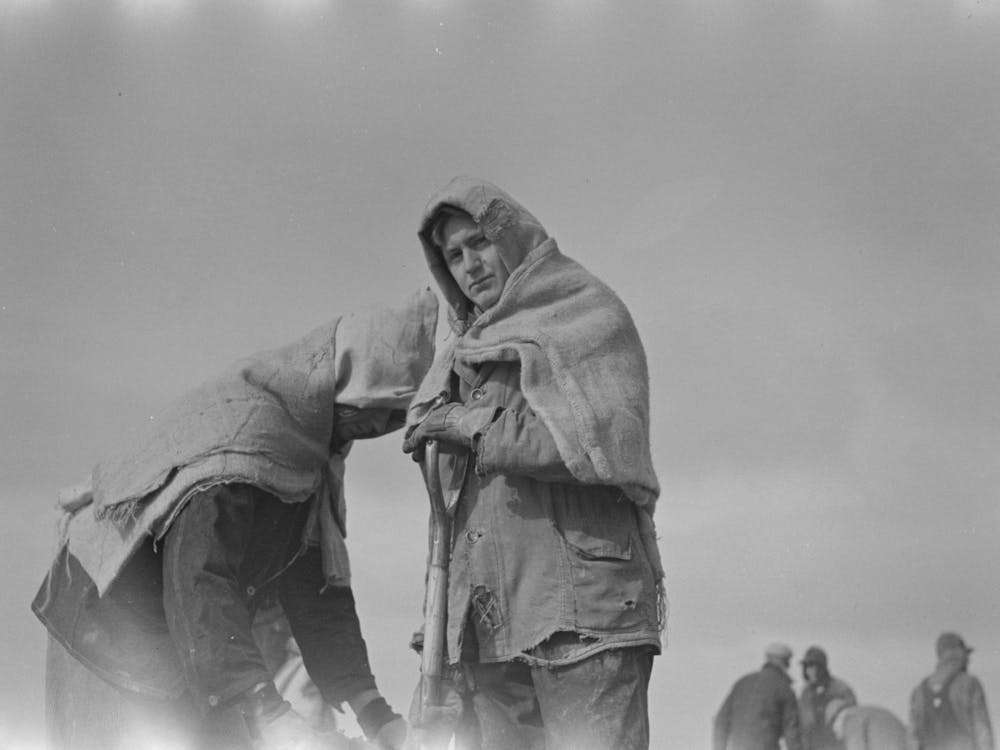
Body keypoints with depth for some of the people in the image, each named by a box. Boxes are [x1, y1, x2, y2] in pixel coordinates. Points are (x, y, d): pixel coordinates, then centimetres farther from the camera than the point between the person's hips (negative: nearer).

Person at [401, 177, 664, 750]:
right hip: (485, 617, 6)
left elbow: (609, 438, -10)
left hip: (581, 596, -6)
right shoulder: (467, 354, 25)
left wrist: (477, 426, -5)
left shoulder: (591, 316, 8)